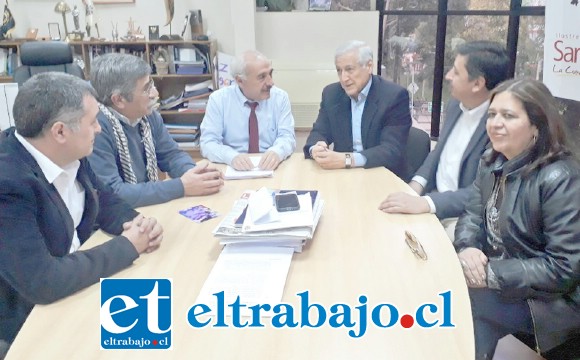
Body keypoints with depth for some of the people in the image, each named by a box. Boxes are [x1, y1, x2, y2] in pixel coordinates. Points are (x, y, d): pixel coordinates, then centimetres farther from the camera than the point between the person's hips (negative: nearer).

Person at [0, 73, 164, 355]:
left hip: (77, 278, 7)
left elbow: (103, 199, 8)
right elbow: (41, 282, -33)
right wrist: (127, 246, -23)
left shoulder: (68, 154, -6)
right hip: (30, 316, -7)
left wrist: (134, 224, -13)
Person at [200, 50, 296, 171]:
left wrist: (276, 152, -27)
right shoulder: (218, 99, -4)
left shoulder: (280, 97, 0)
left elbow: (287, 137, -4)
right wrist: (232, 156, -28)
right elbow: (208, 143, -8)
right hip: (234, 170, 0)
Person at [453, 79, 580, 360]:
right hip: (497, 279, 7)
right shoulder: (492, 162, 2)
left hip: (552, 300, -7)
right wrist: (467, 248, -20)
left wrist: (493, 273, -26)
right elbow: (473, 215, 2)